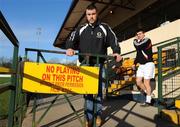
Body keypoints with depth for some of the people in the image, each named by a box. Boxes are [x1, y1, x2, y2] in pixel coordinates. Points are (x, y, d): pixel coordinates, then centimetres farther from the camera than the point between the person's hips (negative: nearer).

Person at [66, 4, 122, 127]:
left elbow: (113, 40, 4)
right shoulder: (81, 29, 8)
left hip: (98, 63, -1)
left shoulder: (105, 28, 5)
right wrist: (70, 48, -21)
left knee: (98, 89, 6)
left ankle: (98, 114, 20)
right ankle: (89, 117, 11)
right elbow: (72, 39, 1)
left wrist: (117, 52, -14)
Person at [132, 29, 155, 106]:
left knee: (146, 83, -7)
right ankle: (147, 93, 24)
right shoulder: (138, 42, 17)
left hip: (148, 64, -8)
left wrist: (135, 40, 0)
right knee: (138, 82, 4)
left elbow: (138, 46, -21)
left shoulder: (147, 40, -6)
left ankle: (148, 101, 1)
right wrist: (135, 63, 11)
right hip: (141, 65, 8)